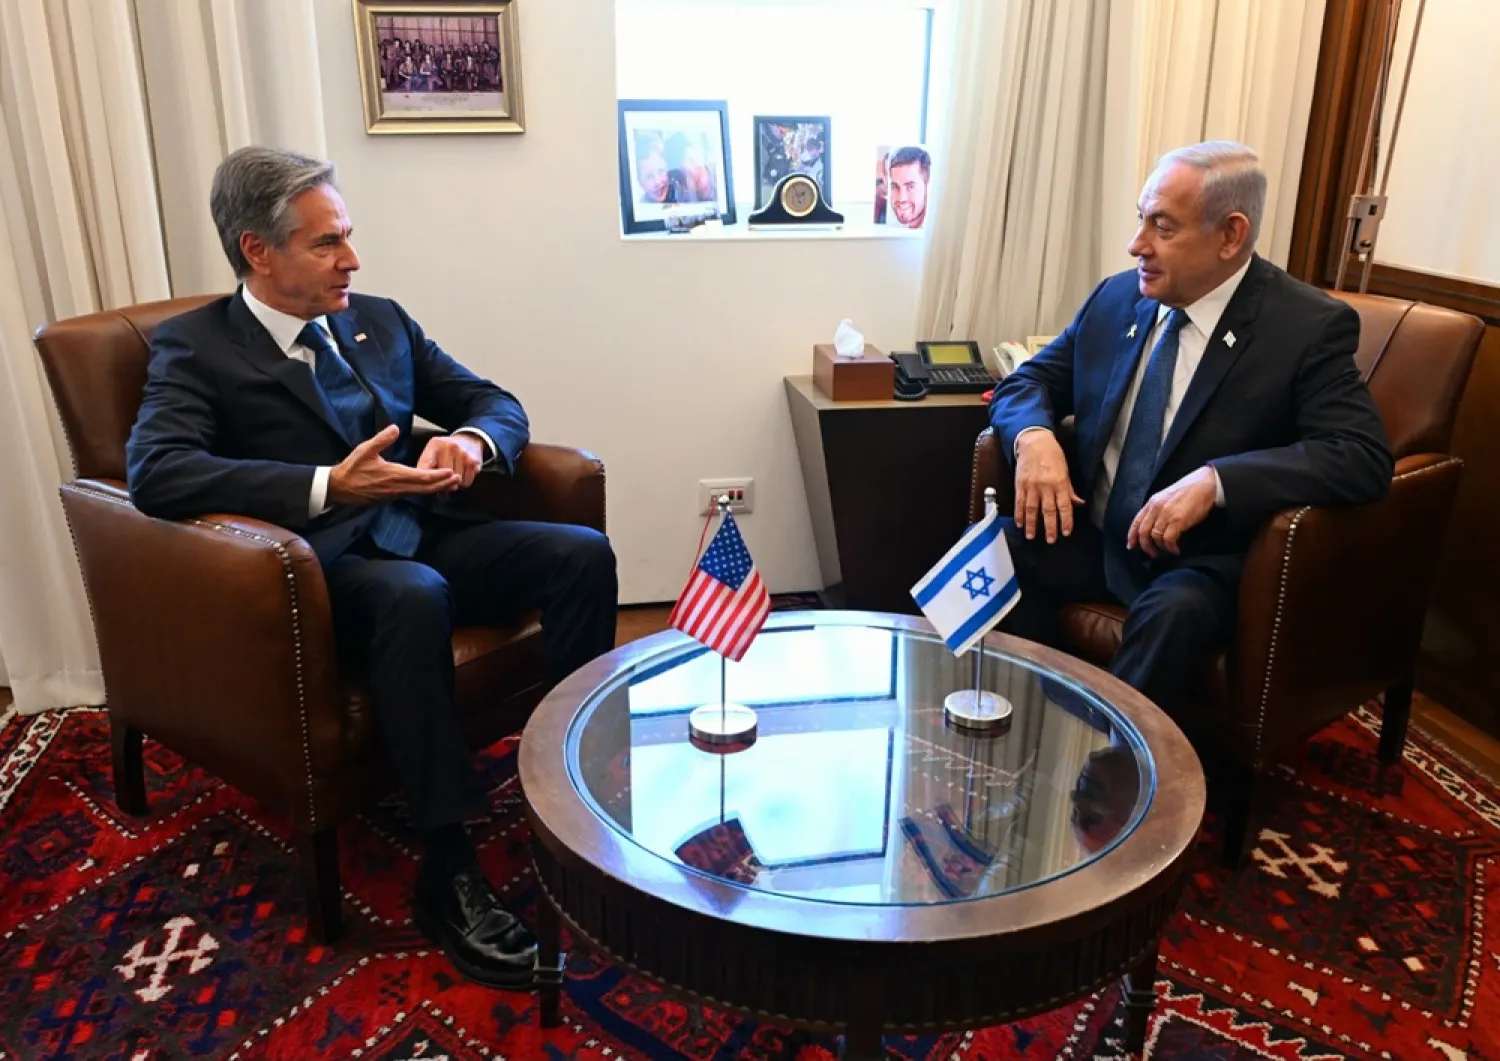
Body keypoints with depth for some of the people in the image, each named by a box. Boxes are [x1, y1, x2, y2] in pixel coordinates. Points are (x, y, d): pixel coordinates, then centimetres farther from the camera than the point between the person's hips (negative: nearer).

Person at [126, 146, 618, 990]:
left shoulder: (380, 321, 16)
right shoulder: (195, 346, 0)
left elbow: (497, 403, 16)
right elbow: (156, 472, -18)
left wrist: (472, 442, -9)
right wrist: (327, 486, -28)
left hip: (424, 534, 6)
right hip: (321, 563, -5)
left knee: (583, 552, -19)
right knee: (414, 595, -38)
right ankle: (448, 870, -28)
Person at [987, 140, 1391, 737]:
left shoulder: (1308, 327, -10)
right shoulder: (1117, 299, 4)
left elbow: (1363, 457, -20)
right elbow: (1026, 381, 10)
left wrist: (1215, 481, -33)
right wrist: (1034, 435, -15)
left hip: (1200, 561, -4)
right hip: (1092, 535, 5)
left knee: (1173, 612, -36)